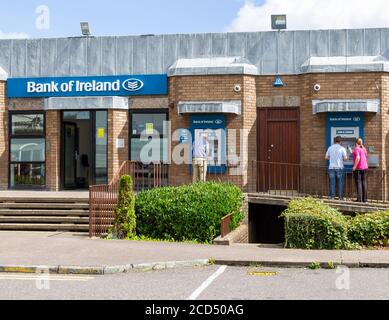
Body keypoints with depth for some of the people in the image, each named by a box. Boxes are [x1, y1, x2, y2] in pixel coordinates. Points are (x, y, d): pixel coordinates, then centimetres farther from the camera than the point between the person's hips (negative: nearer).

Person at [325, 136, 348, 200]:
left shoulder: (330, 148, 5)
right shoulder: (342, 148, -4)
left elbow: (326, 157, 10)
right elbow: (345, 158, -8)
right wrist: (342, 159, 14)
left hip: (331, 167, 3)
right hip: (340, 167, -3)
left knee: (332, 182, 6)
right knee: (340, 182, 4)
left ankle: (332, 196, 5)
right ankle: (340, 197, 3)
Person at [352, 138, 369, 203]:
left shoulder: (356, 149, -11)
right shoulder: (364, 149, 12)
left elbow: (358, 157, -25)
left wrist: (355, 166, -18)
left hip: (358, 168, -7)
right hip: (365, 167, 7)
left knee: (358, 183, -4)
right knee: (364, 183, 8)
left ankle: (359, 199, -6)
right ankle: (365, 199, 9)